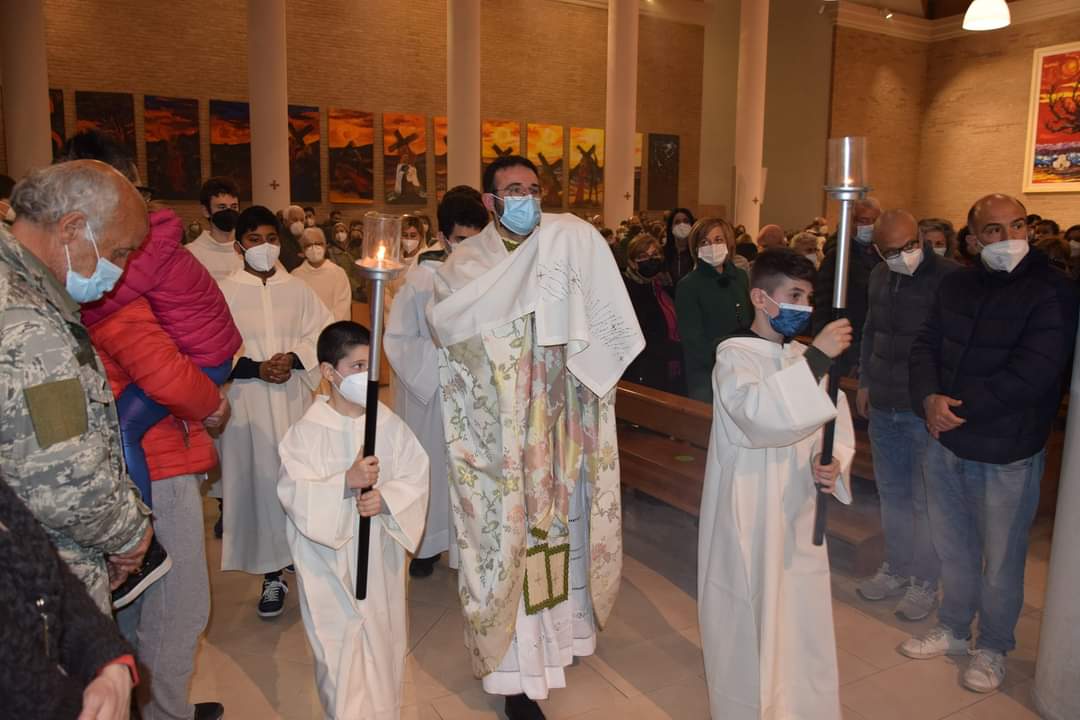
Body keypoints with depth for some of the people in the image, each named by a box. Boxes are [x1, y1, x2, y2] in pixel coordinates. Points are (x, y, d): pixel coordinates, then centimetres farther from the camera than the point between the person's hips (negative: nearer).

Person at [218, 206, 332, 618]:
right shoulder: (225, 292, 0)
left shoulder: (297, 290, 7)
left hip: (295, 400, 2)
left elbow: (323, 335, 5)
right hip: (248, 401, -2)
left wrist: (294, 359, -12)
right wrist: (255, 368, -15)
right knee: (261, 479, 0)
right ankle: (272, 574, 10)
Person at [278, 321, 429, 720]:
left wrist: (386, 498, -22)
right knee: (340, 641, 4)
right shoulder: (307, 431, -11)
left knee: (383, 637, 15)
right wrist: (346, 483, -28)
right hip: (330, 559, -3)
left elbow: (416, 478, -3)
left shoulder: (390, 424, -3)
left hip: (381, 554, 3)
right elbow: (294, 493, -15)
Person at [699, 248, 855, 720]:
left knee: (804, 618, 14)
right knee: (750, 623, 5)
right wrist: (817, 359, -30)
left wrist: (835, 462, -7)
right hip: (749, 516, -5)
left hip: (799, 512, 5)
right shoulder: (734, 356, -12)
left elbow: (838, 425, 13)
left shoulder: (806, 358, 6)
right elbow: (760, 415, -30)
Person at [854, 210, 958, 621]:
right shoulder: (879, 277, 6)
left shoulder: (950, 278, -14)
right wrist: (865, 382, 18)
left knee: (924, 500, 5)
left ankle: (924, 583, 21)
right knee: (891, 494, 17)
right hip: (883, 406, 6)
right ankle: (896, 569, 33)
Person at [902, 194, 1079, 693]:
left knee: (1000, 559, 9)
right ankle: (953, 630, 38)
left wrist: (959, 408, -17)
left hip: (1007, 451, -5)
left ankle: (993, 647, 31)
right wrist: (929, 399, -15)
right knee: (953, 547, 19)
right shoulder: (955, 286, 7)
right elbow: (925, 346, 3)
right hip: (946, 442, 5)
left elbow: (1032, 374, -20)